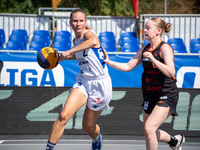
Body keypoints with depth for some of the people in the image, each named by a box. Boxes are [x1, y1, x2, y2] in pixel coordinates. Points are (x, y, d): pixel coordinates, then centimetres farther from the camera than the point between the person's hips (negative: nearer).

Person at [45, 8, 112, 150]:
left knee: (88, 126, 10)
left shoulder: (88, 34, -16)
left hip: (100, 84, -5)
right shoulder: (75, 40, 6)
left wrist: (69, 51, -44)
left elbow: (93, 41, -44)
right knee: (64, 115, -20)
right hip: (83, 81, 5)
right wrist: (62, 57, 22)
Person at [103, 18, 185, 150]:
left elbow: (170, 72, -27)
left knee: (149, 128, -22)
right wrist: (109, 62, -2)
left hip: (167, 97, -8)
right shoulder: (145, 49, 8)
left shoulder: (164, 48, -14)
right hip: (150, 96, 8)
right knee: (150, 134, 15)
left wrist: (153, 60, -34)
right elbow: (128, 67, 9)